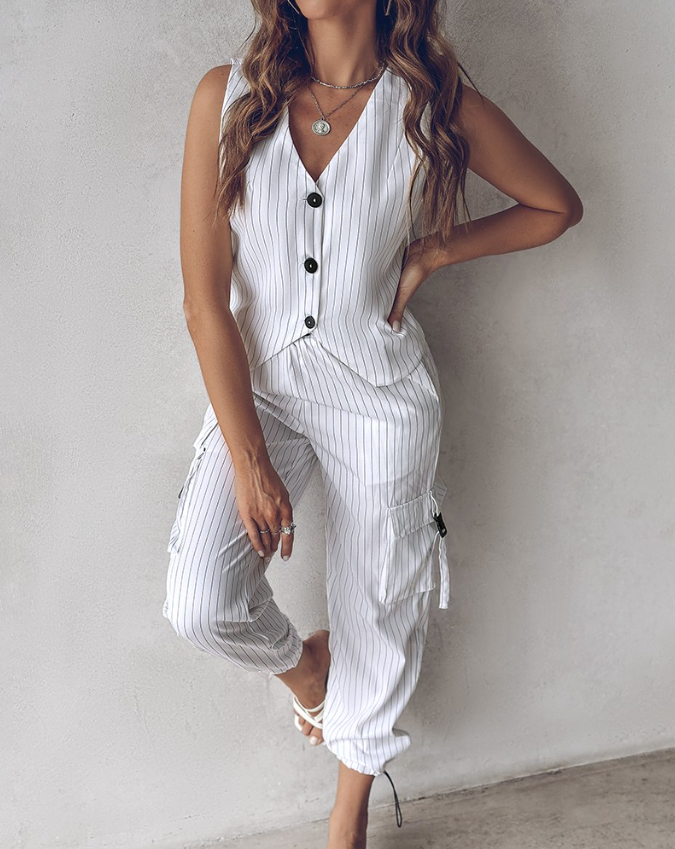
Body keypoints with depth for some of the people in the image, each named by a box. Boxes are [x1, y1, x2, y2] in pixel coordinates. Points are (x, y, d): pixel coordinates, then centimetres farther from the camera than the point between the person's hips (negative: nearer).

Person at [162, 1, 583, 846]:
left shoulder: (435, 105, -9)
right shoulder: (227, 97, -10)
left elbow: (556, 205, 7)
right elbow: (205, 299, -11)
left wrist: (435, 249, -6)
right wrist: (249, 460, -14)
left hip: (379, 391, 0)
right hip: (255, 381, 1)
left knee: (376, 611, 8)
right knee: (202, 604, -16)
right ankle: (301, 665, 24)